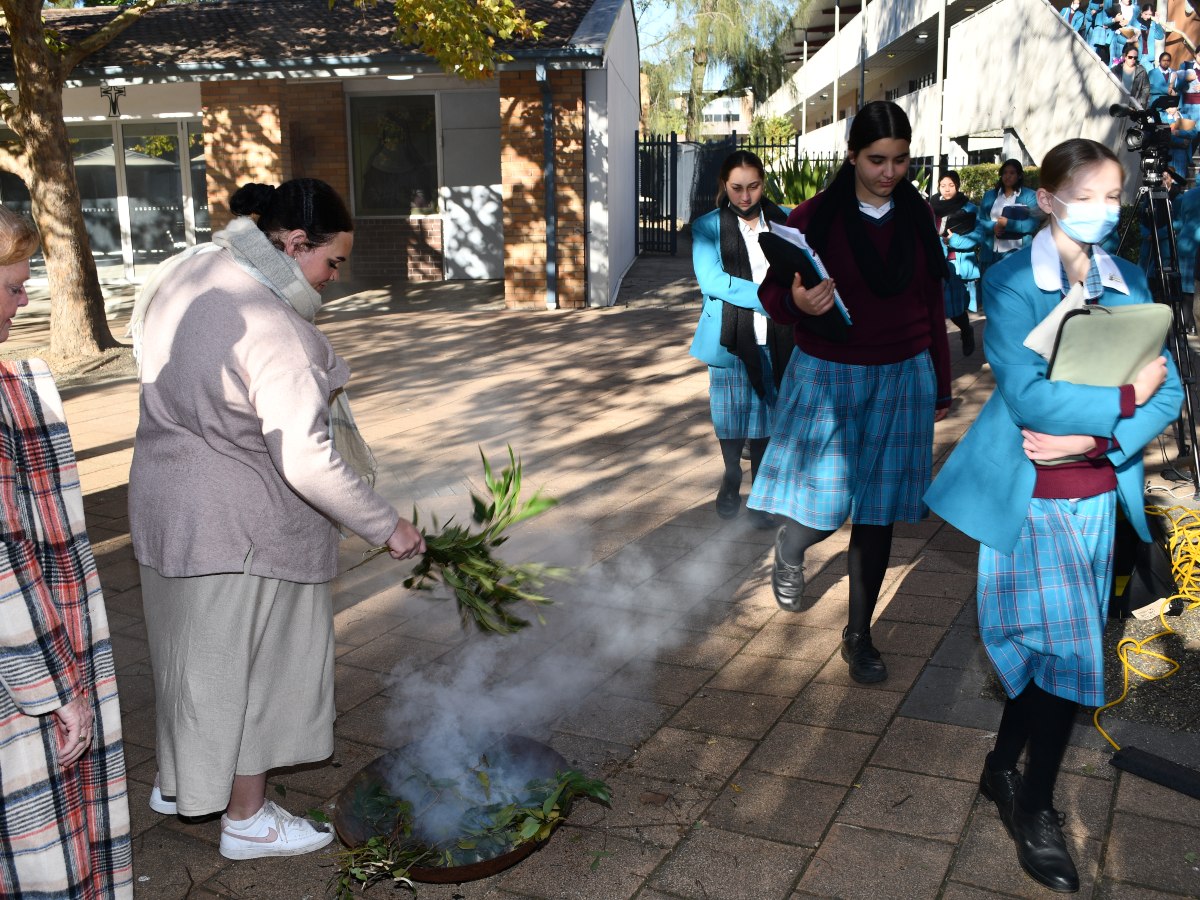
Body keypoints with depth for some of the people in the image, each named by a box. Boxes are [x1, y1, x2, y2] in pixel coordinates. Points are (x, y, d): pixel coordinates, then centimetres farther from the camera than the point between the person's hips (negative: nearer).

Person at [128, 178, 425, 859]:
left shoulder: (187, 275, 1)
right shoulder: (269, 326, -28)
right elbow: (305, 460, -31)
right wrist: (387, 526, -23)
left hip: (168, 501, 9)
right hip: (240, 528, -9)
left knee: (196, 649, 25)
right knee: (248, 665, 8)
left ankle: (180, 780, 44)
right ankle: (247, 820, 27)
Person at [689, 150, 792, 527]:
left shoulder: (785, 221, 8)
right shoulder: (708, 227, 1)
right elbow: (710, 279, -12)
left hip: (774, 337, 1)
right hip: (730, 337, -1)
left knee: (766, 412, 4)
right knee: (732, 413, 6)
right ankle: (732, 477, 31)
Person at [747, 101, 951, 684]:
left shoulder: (918, 216, 3)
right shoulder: (815, 217, -7)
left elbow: (932, 303, 9)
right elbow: (770, 292, -3)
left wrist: (940, 387, 11)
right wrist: (796, 302, -27)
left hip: (902, 379, 3)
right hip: (827, 377, -3)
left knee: (878, 511, 7)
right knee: (823, 509, -3)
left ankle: (859, 634, 23)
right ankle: (789, 548, 36)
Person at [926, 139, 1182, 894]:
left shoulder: (1129, 282, 6)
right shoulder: (1013, 282, -9)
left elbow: (1168, 391, 1)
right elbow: (1026, 396, -20)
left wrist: (1092, 436, -14)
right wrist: (1122, 400, -12)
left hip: (1096, 493, 5)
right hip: (1028, 496, -5)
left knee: (1049, 653, 12)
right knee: (1069, 654, -3)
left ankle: (1003, 769, 34)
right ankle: (1036, 809, 18)